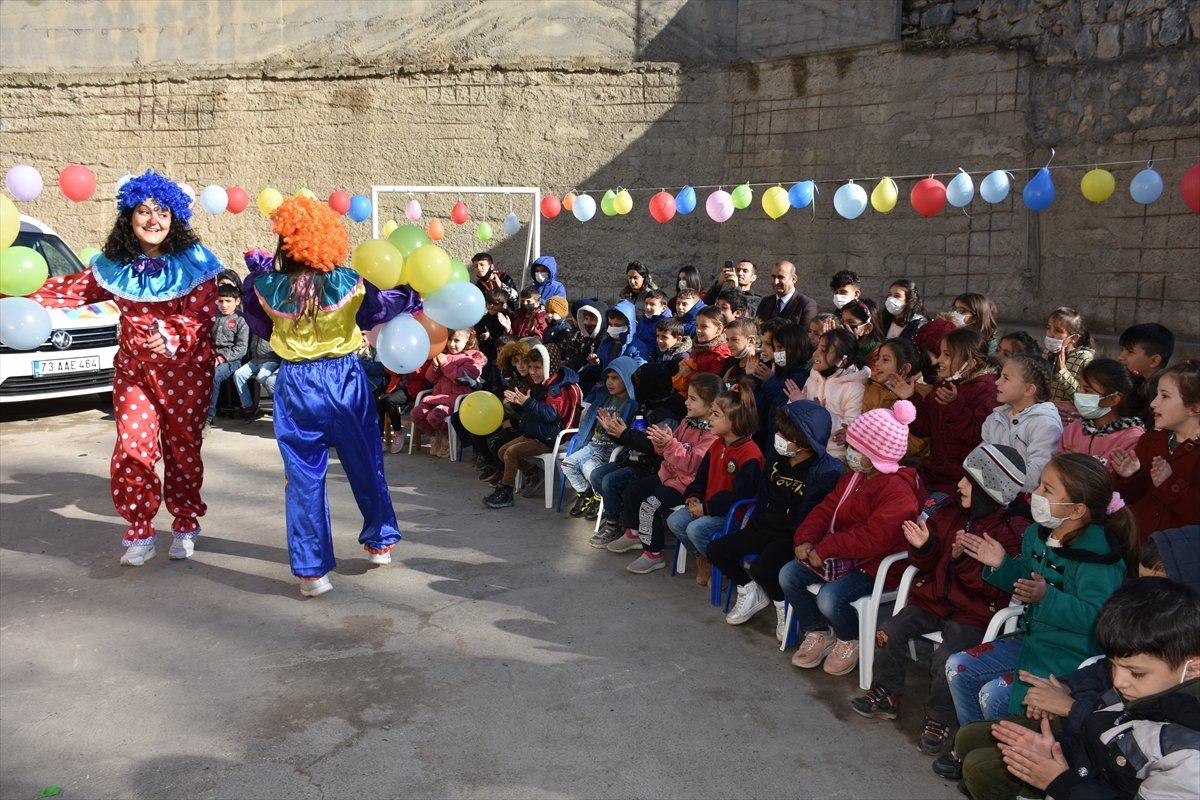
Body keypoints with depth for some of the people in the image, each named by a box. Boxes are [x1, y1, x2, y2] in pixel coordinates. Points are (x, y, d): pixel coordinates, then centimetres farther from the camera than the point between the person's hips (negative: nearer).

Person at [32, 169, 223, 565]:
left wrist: (172, 341, -33)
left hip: (185, 371, -3)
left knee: (182, 449, 7)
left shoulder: (194, 263, -10)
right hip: (132, 368, 3)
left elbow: (201, 319, -15)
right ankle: (139, 534, 9)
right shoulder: (113, 265, 4)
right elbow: (74, 289, 16)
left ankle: (185, 528, 25)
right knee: (131, 448, -5)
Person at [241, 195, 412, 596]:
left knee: (304, 479, 8)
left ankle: (311, 570, 9)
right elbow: (380, 307, 6)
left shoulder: (265, 288, -10)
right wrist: (413, 295, 25)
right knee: (366, 466, 18)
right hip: (345, 379, 0)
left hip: (296, 385, 0)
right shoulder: (347, 283, -11)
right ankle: (380, 542, 34)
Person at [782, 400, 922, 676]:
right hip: (842, 555, 9)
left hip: (874, 565, -9)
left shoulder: (898, 491, -23)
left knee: (829, 598, -29)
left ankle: (850, 641, 5)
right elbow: (827, 508, 7)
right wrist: (805, 539, -10)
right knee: (788, 575, -4)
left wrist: (825, 549, -26)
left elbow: (872, 539, -31)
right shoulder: (854, 476, 7)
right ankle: (817, 634, 13)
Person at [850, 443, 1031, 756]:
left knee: (946, 657, -27)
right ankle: (886, 694, 11)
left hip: (973, 613, -6)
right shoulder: (950, 514, 7)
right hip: (933, 598, 6)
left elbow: (997, 587, -18)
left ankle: (939, 719, -1)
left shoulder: (1013, 532, -11)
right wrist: (923, 546, -8)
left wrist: (964, 559, -29)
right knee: (889, 632, -12)